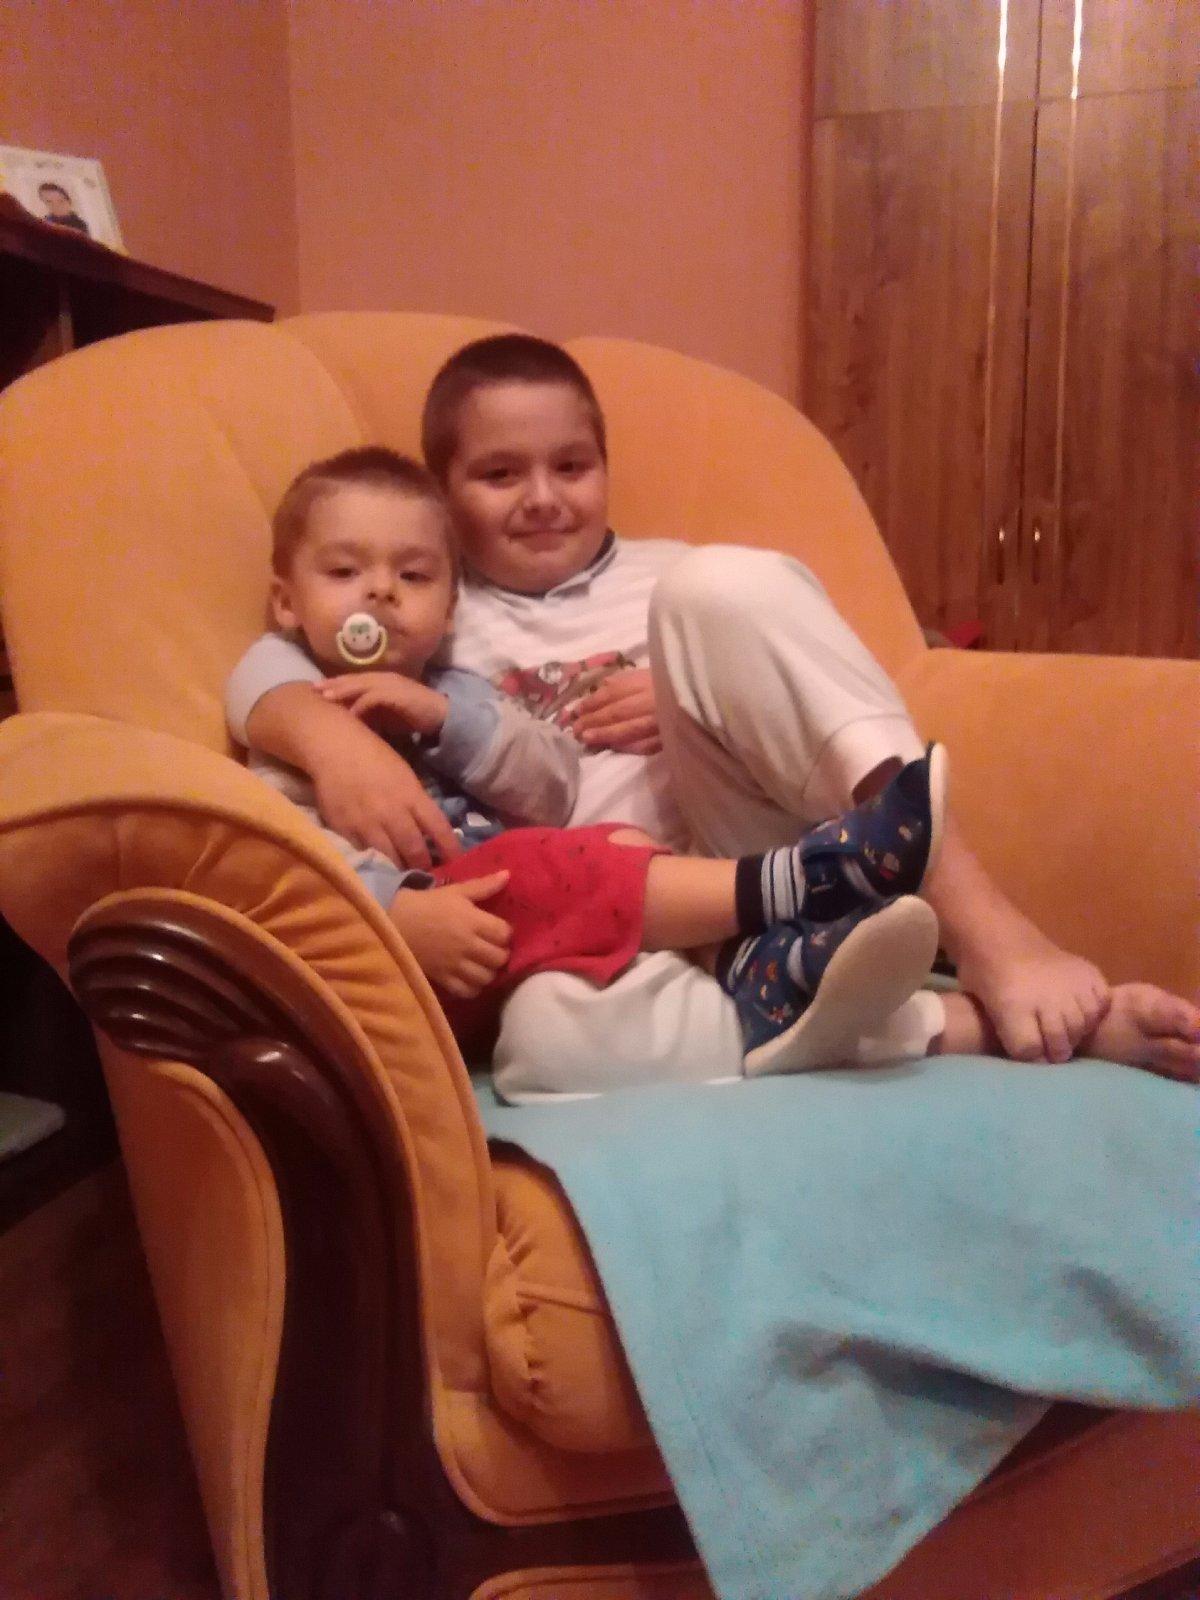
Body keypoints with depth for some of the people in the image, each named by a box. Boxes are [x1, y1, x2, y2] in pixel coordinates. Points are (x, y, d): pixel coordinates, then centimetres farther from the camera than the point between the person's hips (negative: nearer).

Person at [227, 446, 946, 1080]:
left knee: (624, 848, -20)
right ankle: (786, 881, -35)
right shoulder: (300, 730, 9)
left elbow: (555, 793, 7)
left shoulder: (452, 694, 24)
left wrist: (443, 716, -7)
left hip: (525, 914, 5)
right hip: (416, 969, -5)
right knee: (534, 871, -31)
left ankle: (769, 984, -45)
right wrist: (401, 912, -29)